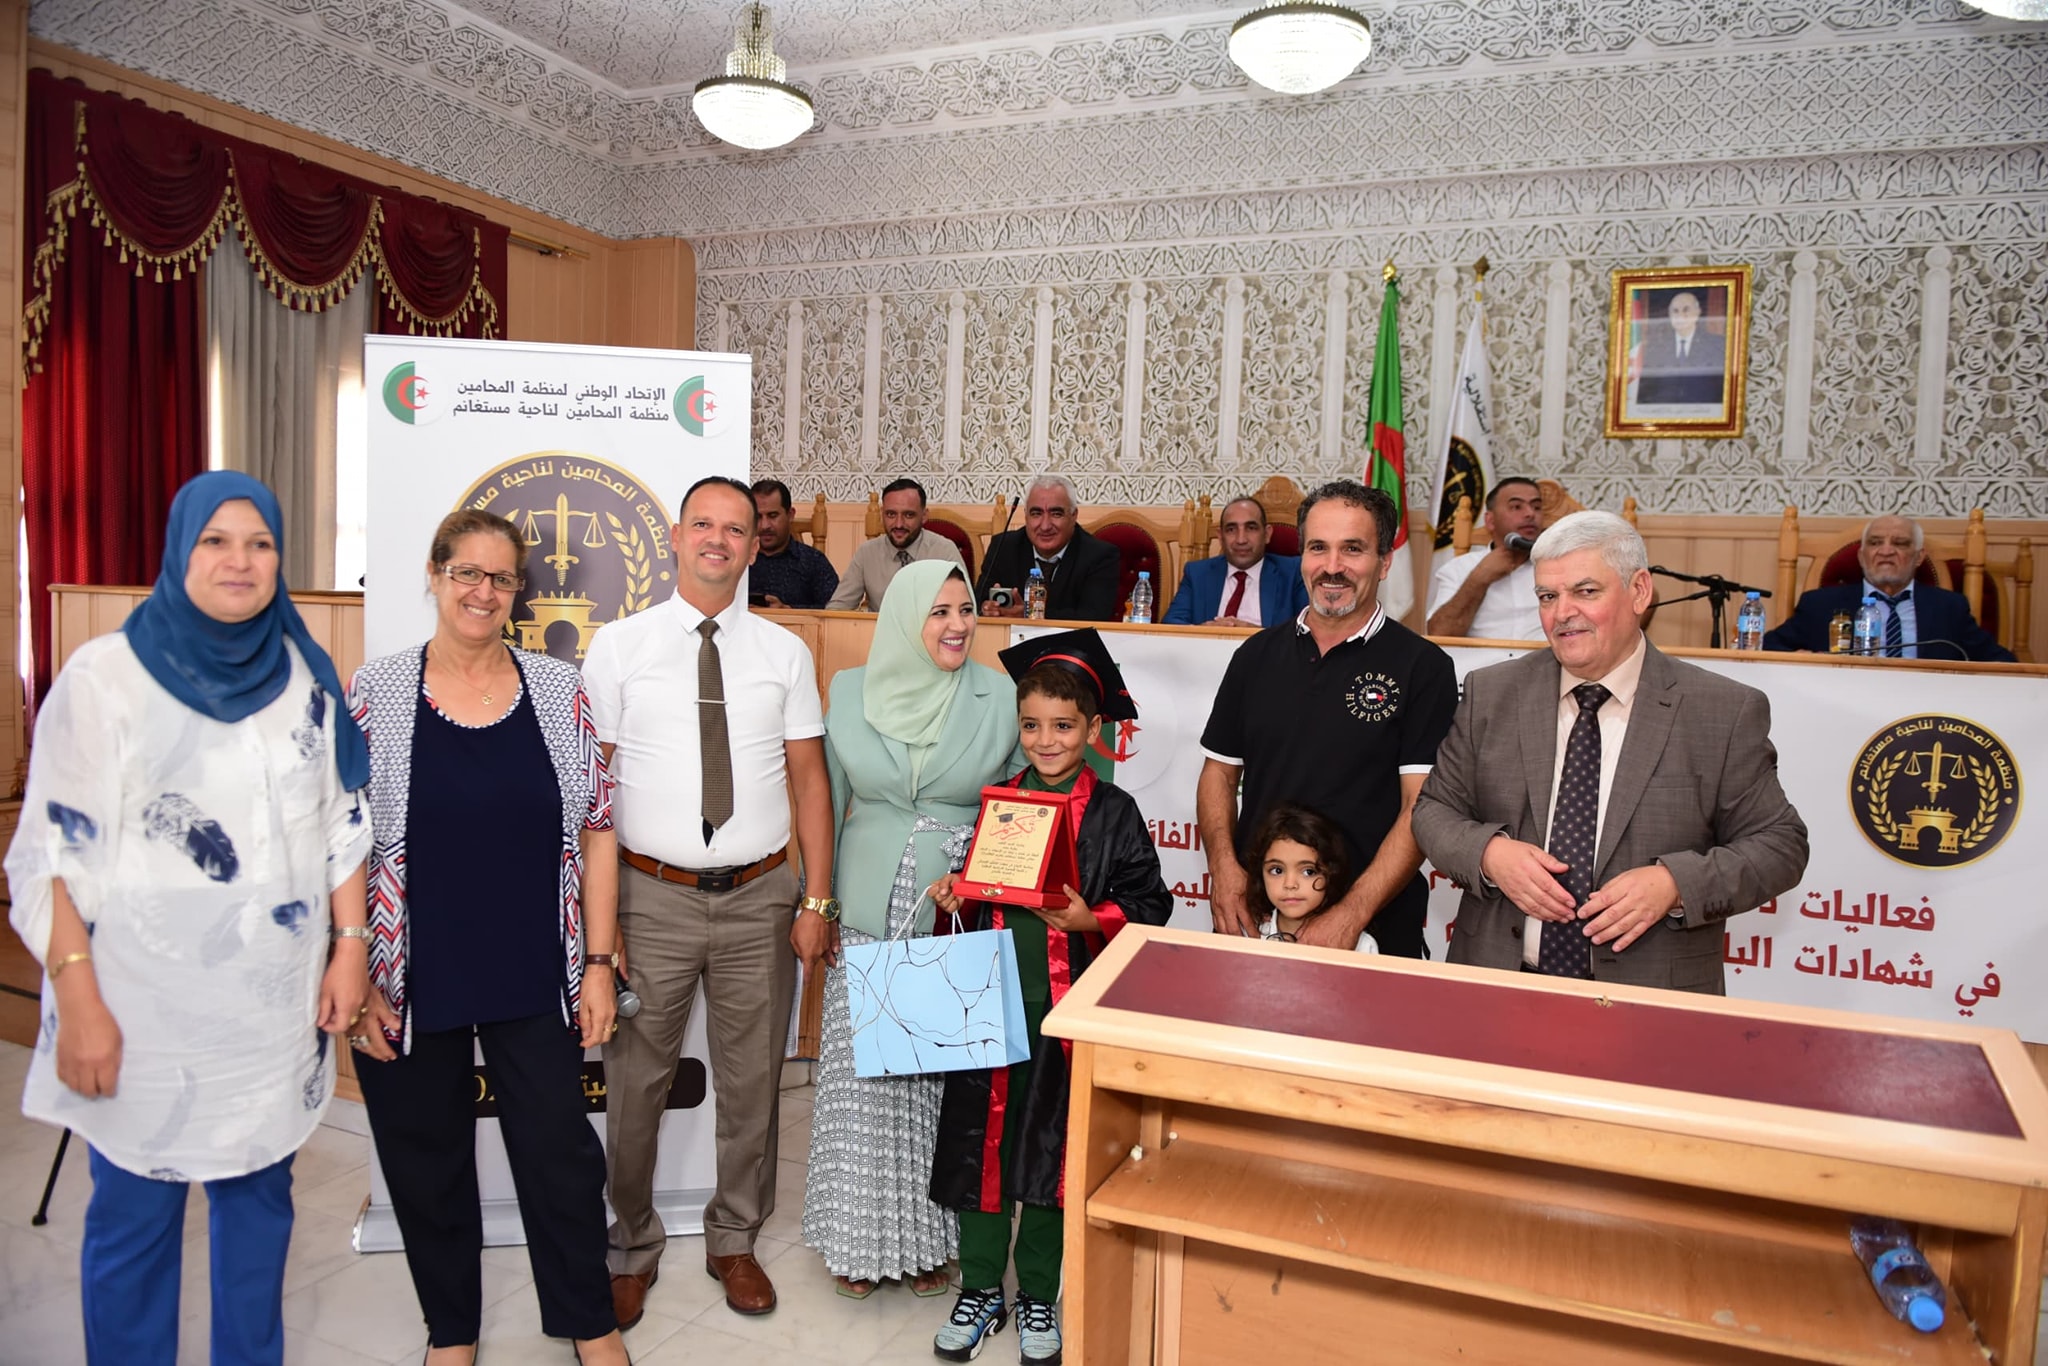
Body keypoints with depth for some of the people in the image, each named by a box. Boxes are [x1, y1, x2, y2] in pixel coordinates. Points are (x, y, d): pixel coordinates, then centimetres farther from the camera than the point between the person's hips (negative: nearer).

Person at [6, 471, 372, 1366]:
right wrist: (79, 1002, -13)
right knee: (135, 1215, 7)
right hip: (146, 1012, -3)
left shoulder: (304, 675, 4)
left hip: (278, 1006, 4)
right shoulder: (106, 676, -7)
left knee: (259, 1190, 15)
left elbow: (342, 822, 9)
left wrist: (350, 944, 4)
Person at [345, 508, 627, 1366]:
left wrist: (598, 963, -2)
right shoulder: (376, 691, -4)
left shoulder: (559, 690, -1)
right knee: (425, 1158, 14)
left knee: (560, 1149, 9)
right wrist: (350, 976, -7)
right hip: (411, 985, 0)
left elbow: (596, 830, 1)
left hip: (535, 981, 1)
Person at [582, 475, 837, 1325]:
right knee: (635, 1082, 10)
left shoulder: (784, 653, 4)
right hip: (653, 898, -1)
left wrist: (817, 902, -1)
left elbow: (809, 778, 4)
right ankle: (632, 1247, 33)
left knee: (752, 1081, 14)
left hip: (760, 897, 2)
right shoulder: (618, 647, -1)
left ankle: (735, 1239, 35)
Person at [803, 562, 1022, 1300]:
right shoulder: (849, 692, 1)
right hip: (869, 912, 1)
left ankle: (929, 1236, 26)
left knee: (945, 1072, 6)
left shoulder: (1000, 698, -3)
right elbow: (828, 801, 8)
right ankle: (860, 1236, 24)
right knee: (862, 1070, 6)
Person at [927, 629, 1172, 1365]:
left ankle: (1038, 1296, 28)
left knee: (1052, 1146, 9)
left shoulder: (1113, 812, -5)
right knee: (982, 1139, 9)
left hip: (1068, 1005, -3)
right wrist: (955, 893, -6)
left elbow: (1150, 903, -6)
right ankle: (981, 1290, 29)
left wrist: (1092, 919, -21)